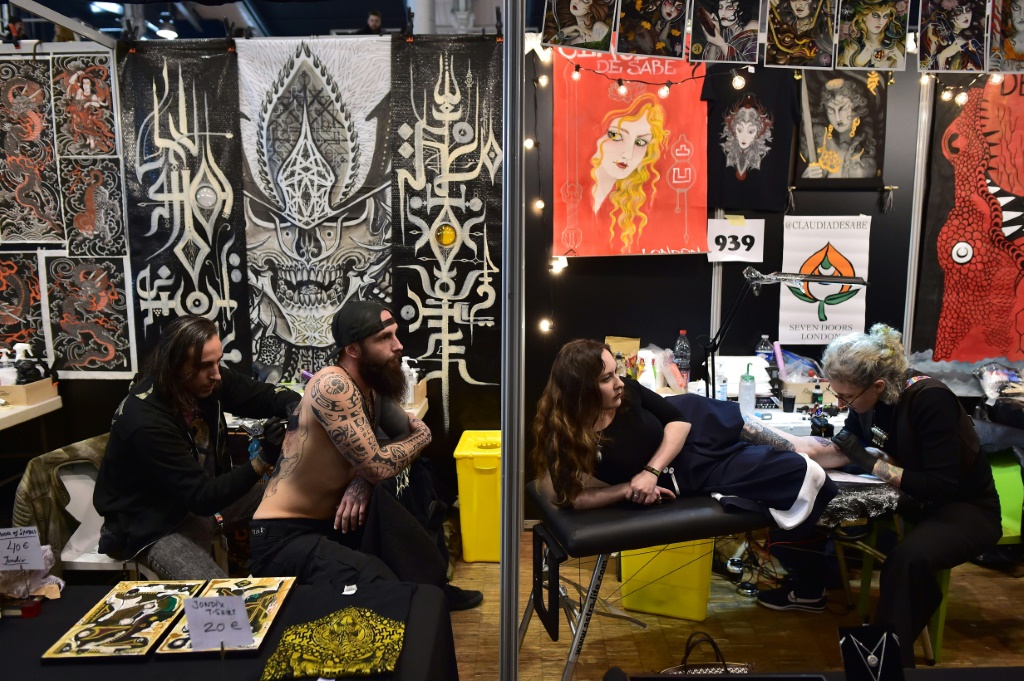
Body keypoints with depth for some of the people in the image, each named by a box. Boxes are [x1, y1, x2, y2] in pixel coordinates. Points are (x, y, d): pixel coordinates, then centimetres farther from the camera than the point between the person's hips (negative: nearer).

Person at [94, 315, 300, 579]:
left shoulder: (209, 380, -13)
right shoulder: (145, 421, -31)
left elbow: (265, 395, -2)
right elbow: (201, 498, -30)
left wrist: (295, 407, -25)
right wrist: (263, 461, -39)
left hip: (207, 492, 7)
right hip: (157, 524, -7)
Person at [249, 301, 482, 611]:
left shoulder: (374, 387, 1)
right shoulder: (332, 386, -23)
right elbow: (379, 465, -25)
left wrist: (363, 482, -10)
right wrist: (422, 435, -5)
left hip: (328, 521, 9)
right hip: (281, 537, -8)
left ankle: (432, 590, 7)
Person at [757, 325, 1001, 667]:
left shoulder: (930, 400, -30)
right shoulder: (870, 395, -9)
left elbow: (942, 486, -31)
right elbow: (846, 450, 5)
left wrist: (871, 463, -28)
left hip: (964, 507, -7)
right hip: (909, 495, 7)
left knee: (907, 558, -38)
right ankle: (807, 589, 19)